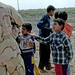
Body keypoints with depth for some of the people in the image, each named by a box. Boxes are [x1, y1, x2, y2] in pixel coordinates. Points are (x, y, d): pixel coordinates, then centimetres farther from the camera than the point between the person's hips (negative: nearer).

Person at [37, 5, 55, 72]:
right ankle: (41, 67, 10)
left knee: (47, 52, 15)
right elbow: (38, 24, -24)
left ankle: (47, 65, 27)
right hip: (43, 37, -9)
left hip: (47, 37, 9)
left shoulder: (48, 17, 13)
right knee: (43, 52, -1)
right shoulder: (45, 16, -14)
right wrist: (48, 29, -21)